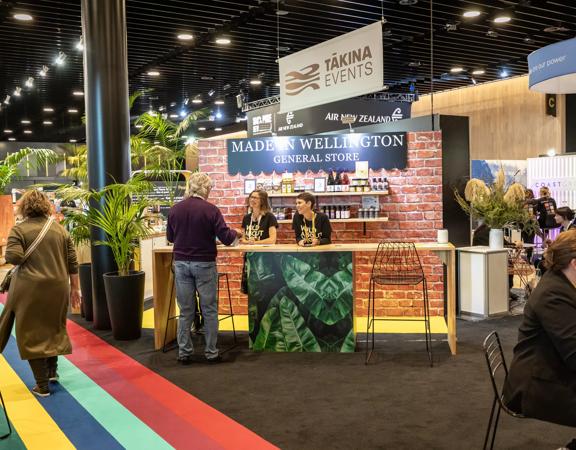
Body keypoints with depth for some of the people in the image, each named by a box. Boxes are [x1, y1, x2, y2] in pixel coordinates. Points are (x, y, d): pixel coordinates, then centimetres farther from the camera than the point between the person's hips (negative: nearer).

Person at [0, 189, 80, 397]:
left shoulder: (19, 230, -4)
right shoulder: (60, 229, 7)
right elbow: (72, 263, 6)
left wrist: (28, 259, 6)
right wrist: (75, 288, 14)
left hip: (30, 288, -3)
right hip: (58, 287, 4)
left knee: (32, 335, 6)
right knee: (54, 328, 23)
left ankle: (42, 385, 8)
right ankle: (52, 370, 30)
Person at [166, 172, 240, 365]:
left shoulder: (174, 210, -1)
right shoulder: (210, 210, -12)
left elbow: (170, 237, 13)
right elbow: (226, 238, -11)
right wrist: (236, 233, 10)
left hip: (181, 263, 3)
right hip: (204, 264, -3)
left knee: (185, 311, 11)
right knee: (209, 310, 8)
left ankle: (184, 353, 15)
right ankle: (211, 353, 14)